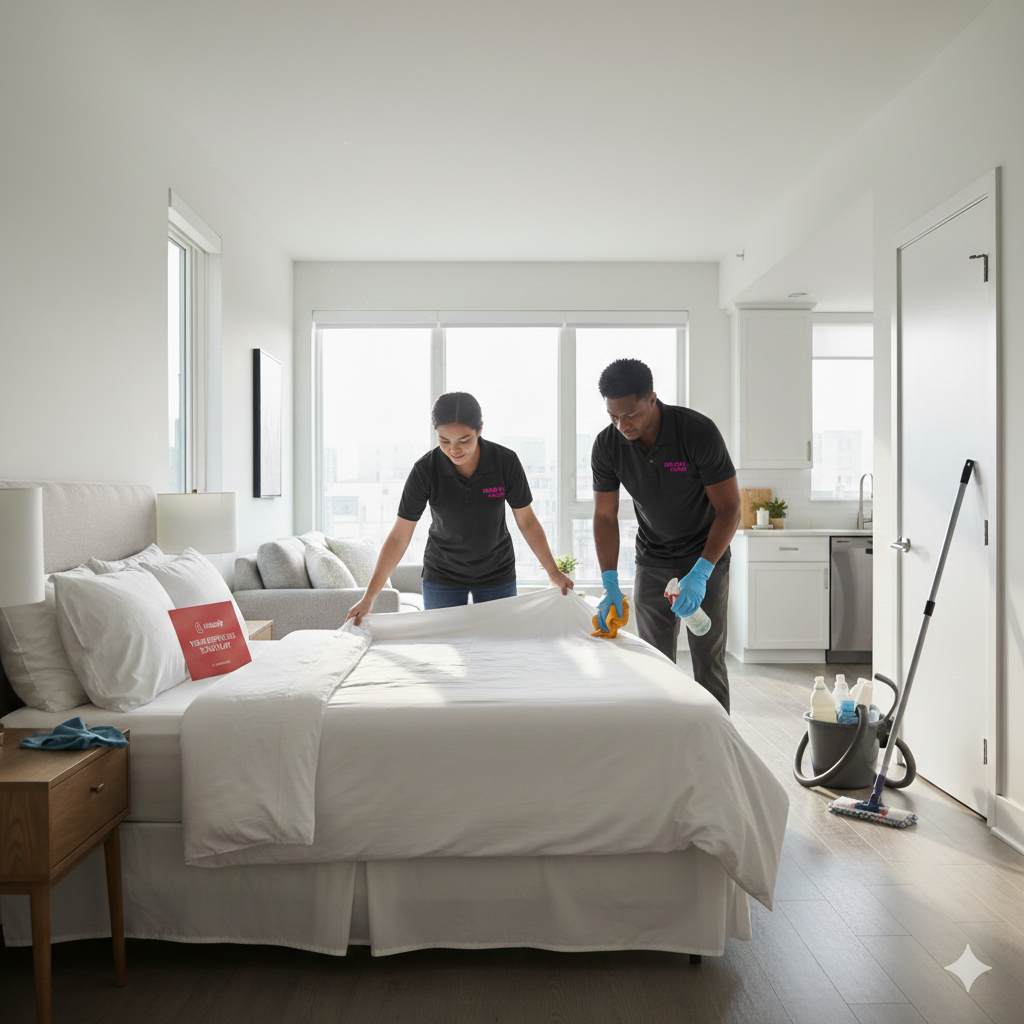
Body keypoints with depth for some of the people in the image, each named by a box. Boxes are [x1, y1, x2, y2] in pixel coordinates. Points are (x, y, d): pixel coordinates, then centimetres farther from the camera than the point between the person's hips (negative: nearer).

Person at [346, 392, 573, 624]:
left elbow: (527, 521, -4)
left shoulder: (506, 461, -18)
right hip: (441, 578, 0)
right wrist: (368, 598, -16)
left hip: (497, 576, 1)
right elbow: (399, 537, -15)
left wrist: (554, 573, -7)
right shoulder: (425, 470, -20)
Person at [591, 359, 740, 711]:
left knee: (708, 659, -1)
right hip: (652, 561, 3)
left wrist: (699, 574, -27)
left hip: (707, 555, -3)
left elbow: (729, 508, -19)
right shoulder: (607, 445, -13)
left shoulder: (698, 432, -23)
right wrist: (610, 585, -15)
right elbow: (605, 516, -6)